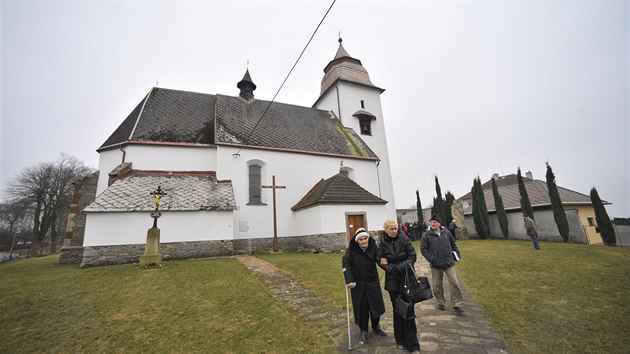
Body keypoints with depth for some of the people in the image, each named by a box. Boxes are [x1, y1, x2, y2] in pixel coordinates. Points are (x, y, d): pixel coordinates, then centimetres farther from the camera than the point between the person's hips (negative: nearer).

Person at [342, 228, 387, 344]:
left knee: (376, 304, 14)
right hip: (358, 283, -2)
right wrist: (349, 280, -28)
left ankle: (376, 327, 40)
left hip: (373, 281, 3)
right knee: (362, 307, 7)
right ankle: (363, 330, 30)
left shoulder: (373, 247, -13)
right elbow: (346, 264, -21)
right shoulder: (351, 249, -18)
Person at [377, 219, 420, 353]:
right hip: (392, 280, 1)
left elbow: (412, 256, -7)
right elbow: (380, 261, -2)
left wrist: (400, 267, -18)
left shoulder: (404, 239, -9)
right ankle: (400, 340, 28)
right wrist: (393, 269, -15)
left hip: (406, 279, -1)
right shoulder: (382, 243, -5)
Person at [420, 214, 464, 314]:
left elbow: (453, 244, 14)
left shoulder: (446, 232, 2)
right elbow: (423, 249, -6)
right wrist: (430, 258, -14)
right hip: (436, 265, -1)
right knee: (437, 285, 10)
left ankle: (457, 304, 16)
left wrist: (457, 255, 9)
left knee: (454, 283, 1)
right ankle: (441, 302, 30)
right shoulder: (426, 235, -8)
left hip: (449, 262, 2)